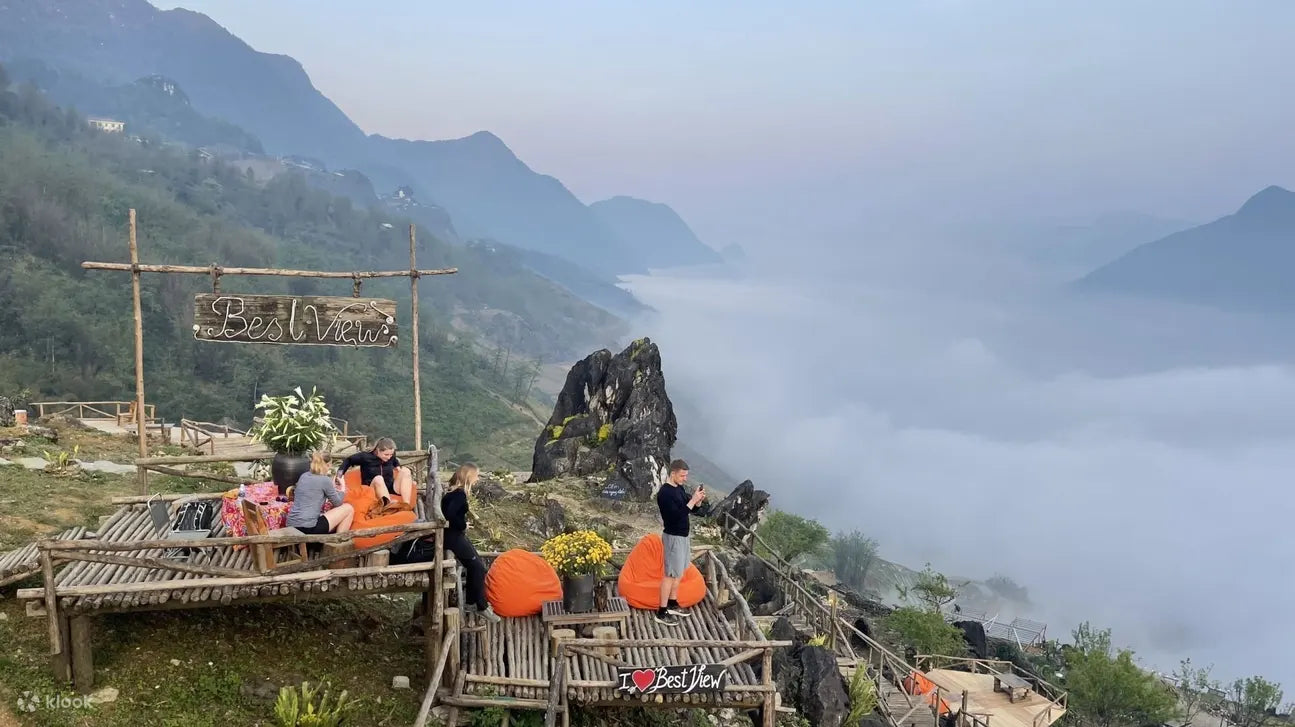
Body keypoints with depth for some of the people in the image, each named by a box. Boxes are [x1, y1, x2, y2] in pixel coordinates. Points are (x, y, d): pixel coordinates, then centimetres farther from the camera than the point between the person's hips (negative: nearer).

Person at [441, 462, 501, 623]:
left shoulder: (453, 490, 11)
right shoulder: (459, 494, -19)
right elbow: (450, 514, -32)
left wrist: (463, 526, 3)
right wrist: (463, 526, -16)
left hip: (455, 534, 10)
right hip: (453, 536, -10)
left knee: (475, 566, 12)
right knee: (478, 568, -8)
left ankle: (471, 601, 19)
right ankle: (482, 606, -1)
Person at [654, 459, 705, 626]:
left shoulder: (679, 488, 7)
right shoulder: (665, 493, -21)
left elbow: (691, 509, 13)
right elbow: (676, 516, -27)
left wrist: (698, 500, -7)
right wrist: (692, 500, -28)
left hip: (683, 536, 9)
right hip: (673, 537, -9)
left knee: (679, 572, 17)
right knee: (671, 574, -6)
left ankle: (672, 604, 30)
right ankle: (661, 613, -1)